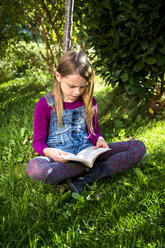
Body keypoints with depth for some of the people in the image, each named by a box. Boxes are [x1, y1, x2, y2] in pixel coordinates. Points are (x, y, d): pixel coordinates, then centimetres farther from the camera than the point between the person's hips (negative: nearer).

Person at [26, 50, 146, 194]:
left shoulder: (89, 101, 7)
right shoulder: (45, 105, -4)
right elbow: (38, 141, -1)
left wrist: (99, 139, -8)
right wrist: (49, 152, -25)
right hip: (60, 158, -3)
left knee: (139, 147, -12)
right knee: (34, 167, -39)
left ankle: (86, 179, -26)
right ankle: (96, 168, -25)